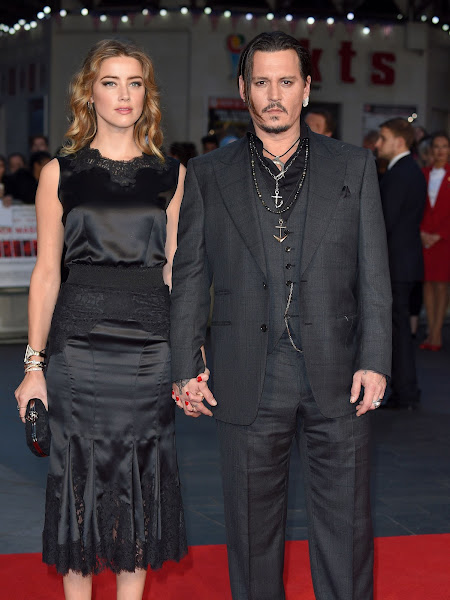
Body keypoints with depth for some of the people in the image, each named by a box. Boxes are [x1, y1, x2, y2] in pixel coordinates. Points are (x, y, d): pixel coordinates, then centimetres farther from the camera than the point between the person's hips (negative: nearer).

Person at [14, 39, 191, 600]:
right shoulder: (60, 173, 4)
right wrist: (34, 363, -2)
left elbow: (175, 270, 8)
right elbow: (46, 273, 3)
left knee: (141, 476, 7)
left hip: (151, 343, 1)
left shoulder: (170, 174, 7)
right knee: (80, 474, 4)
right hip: (79, 339, -1)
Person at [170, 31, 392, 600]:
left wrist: (374, 361, -5)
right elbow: (188, 277, 7)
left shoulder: (353, 166, 6)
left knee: (345, 526, 4)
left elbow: (374, 273, 4)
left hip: (336, 381, 0)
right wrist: (186, 368, 1)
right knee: (252, 527, 9)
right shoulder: (208, 175, 6)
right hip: (247, 383, 0)